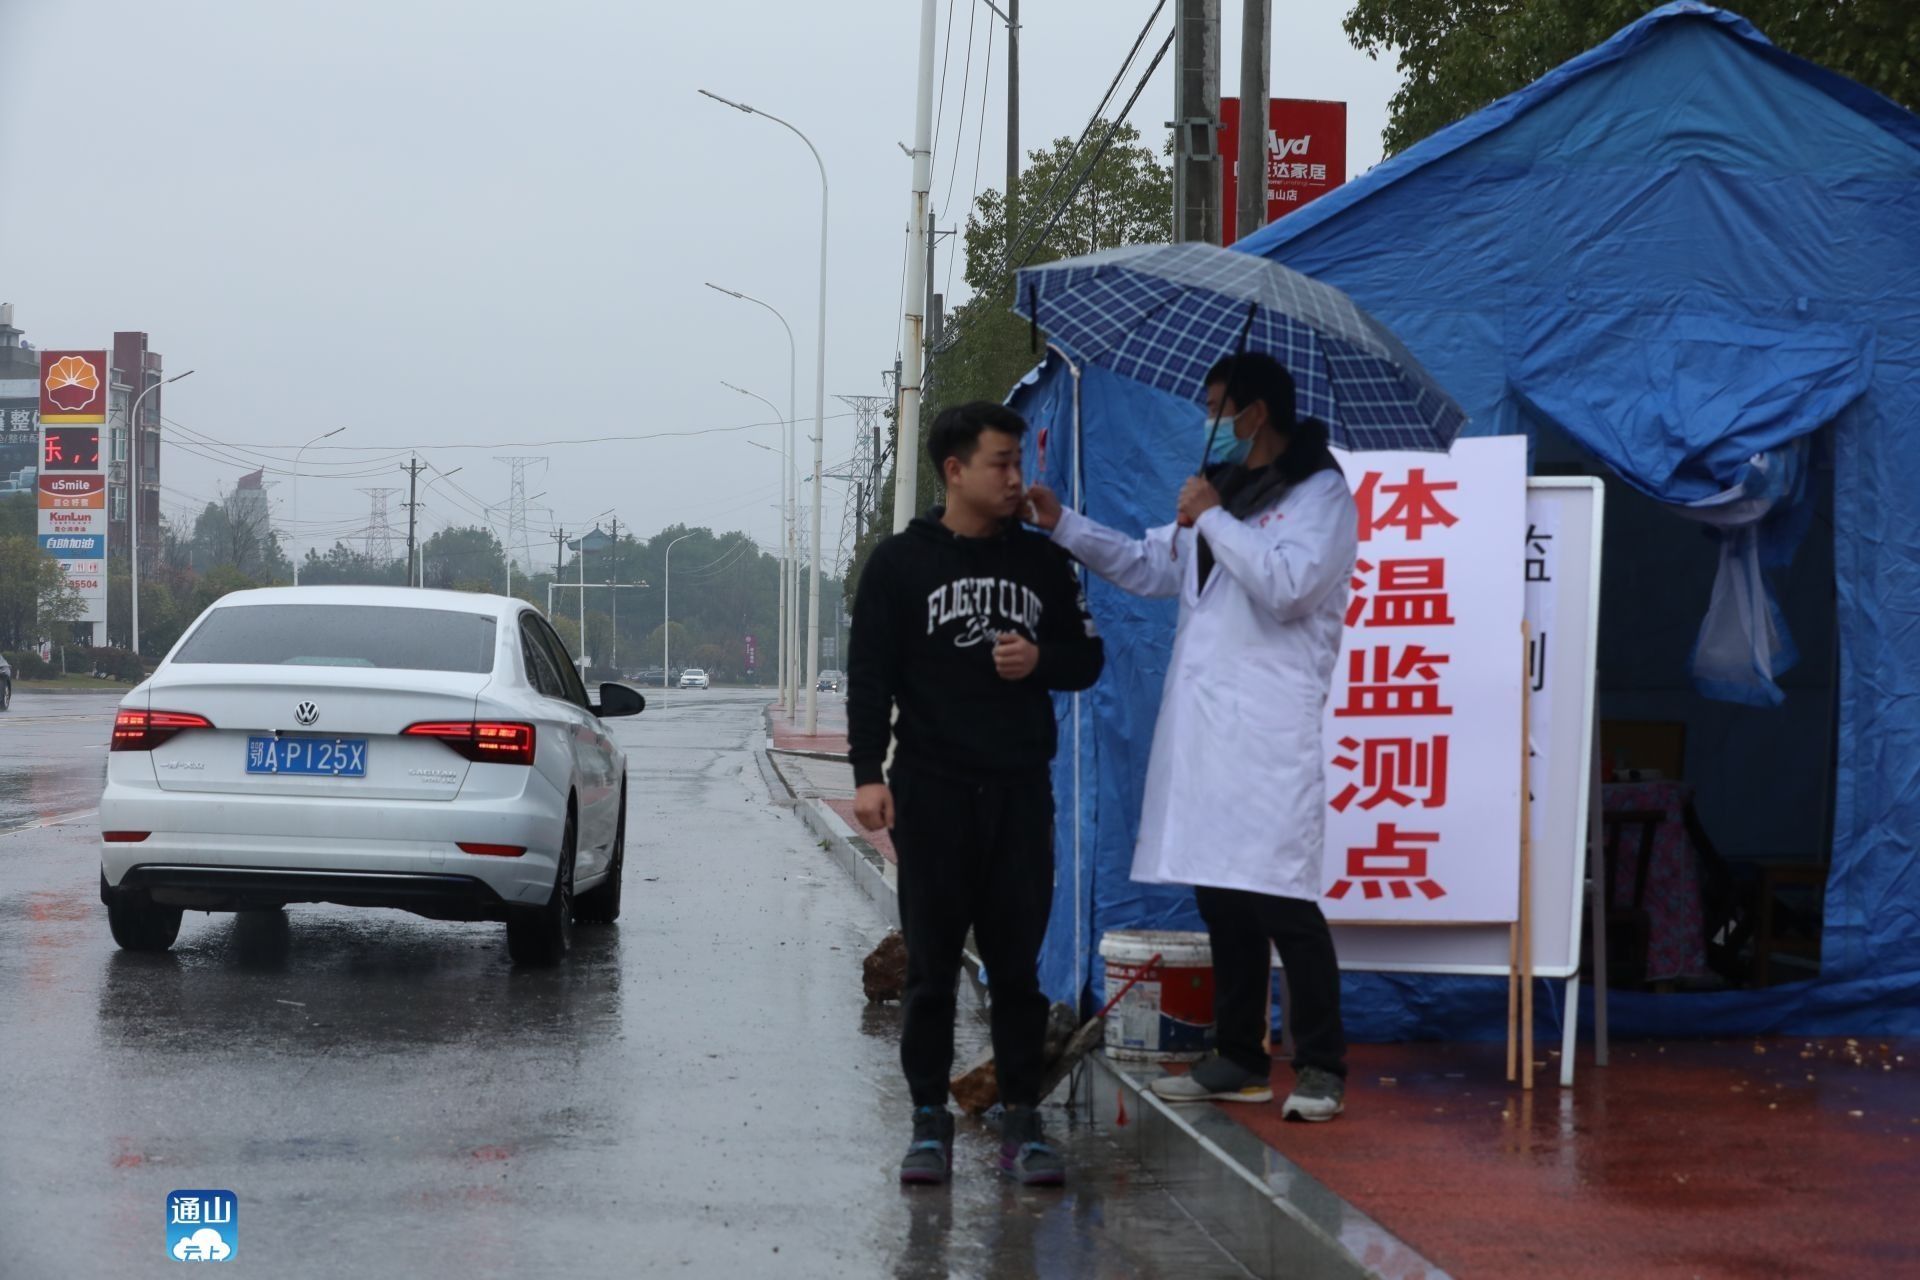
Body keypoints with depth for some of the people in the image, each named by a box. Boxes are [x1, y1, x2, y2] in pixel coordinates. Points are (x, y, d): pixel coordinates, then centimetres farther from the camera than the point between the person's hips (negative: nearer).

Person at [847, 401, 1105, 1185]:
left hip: (1020, 794, 2)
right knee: (931, 965, 2)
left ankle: (1020, 1120, 7)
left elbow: (1087, 657, 15)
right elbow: (869, 675, -2)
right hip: (931, 793, -2)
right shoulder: (900, 563, 1)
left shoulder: (1042, 561, 10)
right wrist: (868, 775, -12)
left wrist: (1042, 660, -7)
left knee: (1017, 963, 3)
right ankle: (930, 1120, 7)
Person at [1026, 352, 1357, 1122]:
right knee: (1218, 893, 10)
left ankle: (1321, 1068, -4)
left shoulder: (1319, 494, -5)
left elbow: (1288, 584, -21)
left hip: (1269, 732, -8)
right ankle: (1238, 1061, 18)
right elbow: (1148, 566, 29)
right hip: (1201, 725, 8)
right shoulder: (1223, 488, 21)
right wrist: (1063, 525, 20)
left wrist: (1213, 518, -12)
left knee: (1281, 899, -10)